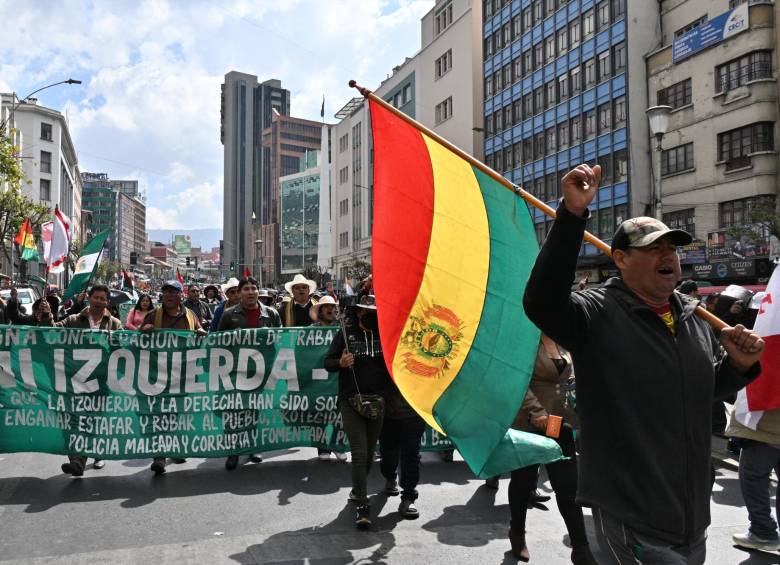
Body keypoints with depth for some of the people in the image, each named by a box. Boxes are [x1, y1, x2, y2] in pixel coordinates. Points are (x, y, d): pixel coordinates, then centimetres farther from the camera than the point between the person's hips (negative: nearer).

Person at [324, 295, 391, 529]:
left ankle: (357, 489, 38)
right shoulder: (346, 333, 1)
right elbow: (327, 362, 1)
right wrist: (340, 363, -19)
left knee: (369, 452, 14)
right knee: (359, 453, -9)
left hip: (377, 401, 3)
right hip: (351, 401, -3)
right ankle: (362, 506, -5)